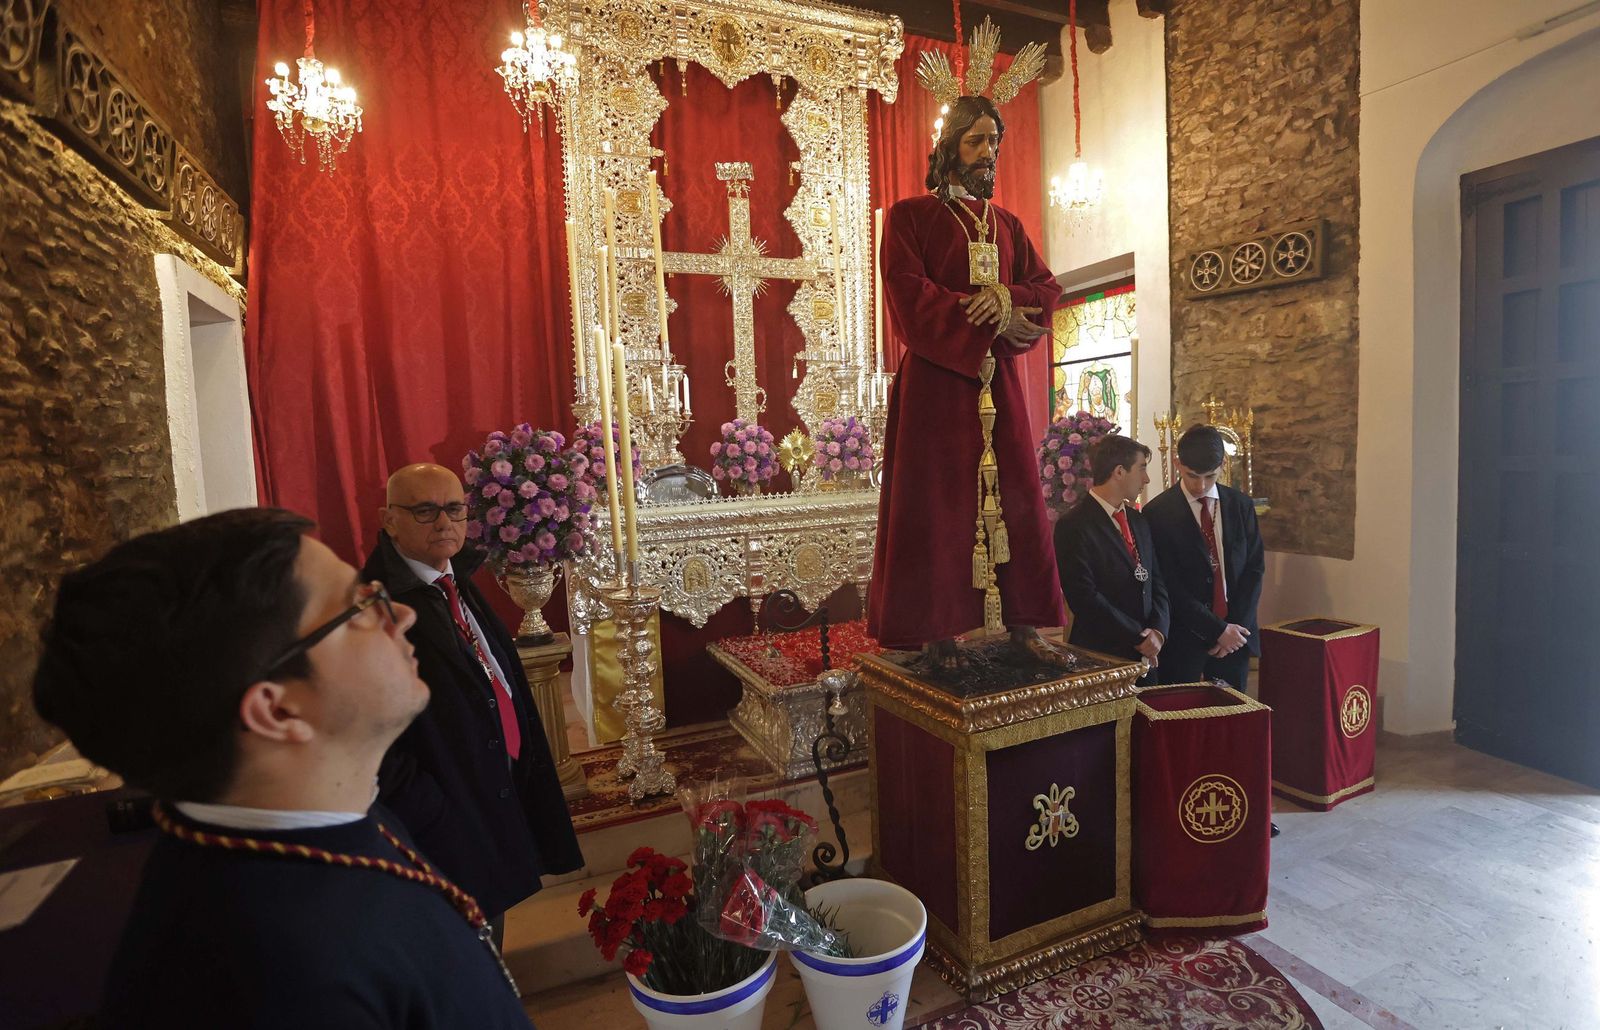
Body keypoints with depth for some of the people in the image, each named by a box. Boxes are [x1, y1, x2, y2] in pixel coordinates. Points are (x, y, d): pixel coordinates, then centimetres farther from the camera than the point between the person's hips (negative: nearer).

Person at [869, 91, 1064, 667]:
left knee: (1015, 497, 3)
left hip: (1000, 380, 5)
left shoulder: (1007, 224, 20)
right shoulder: (910, 216, 4)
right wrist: (992, 321, -13)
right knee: (938, 502, -6)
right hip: (937, 378, -5)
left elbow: (1047, 288, 13)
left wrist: (1007, 297, -10)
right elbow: (910, 297, -10)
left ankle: (1021, 620, 11)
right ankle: (938, 630, 0)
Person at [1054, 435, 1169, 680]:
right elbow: (1084, 597, -20)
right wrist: (1139, 637, -14)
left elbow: (1156, 582, 11)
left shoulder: (1137, 520, 10)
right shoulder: (1074, 526, -15)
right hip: (1100, 658, -7)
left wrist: (1158, 631, -6)